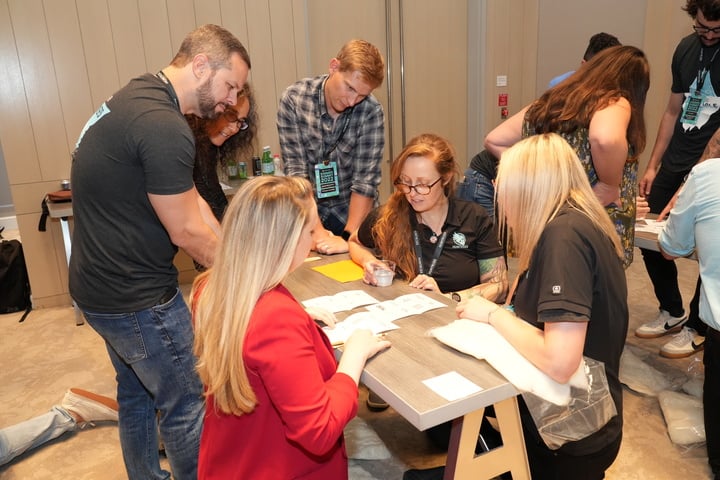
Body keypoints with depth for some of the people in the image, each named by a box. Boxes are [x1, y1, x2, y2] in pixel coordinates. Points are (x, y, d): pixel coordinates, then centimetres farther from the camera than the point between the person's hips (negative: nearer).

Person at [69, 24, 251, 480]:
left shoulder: (136, 97, 8)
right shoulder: (164, 127, -26)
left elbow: (190, 200, 8)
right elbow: (187, 233, -20)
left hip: (101, 286, 11)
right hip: (138, 299, -11)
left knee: (138, 394, 26)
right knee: (187, 407, 7)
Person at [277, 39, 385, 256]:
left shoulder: (371, 111, -13)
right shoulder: (293, 99, -10)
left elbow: (365, 180, -13)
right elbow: (296, 170, -12)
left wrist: (348, 237, -20)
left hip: (352, 215, 0)